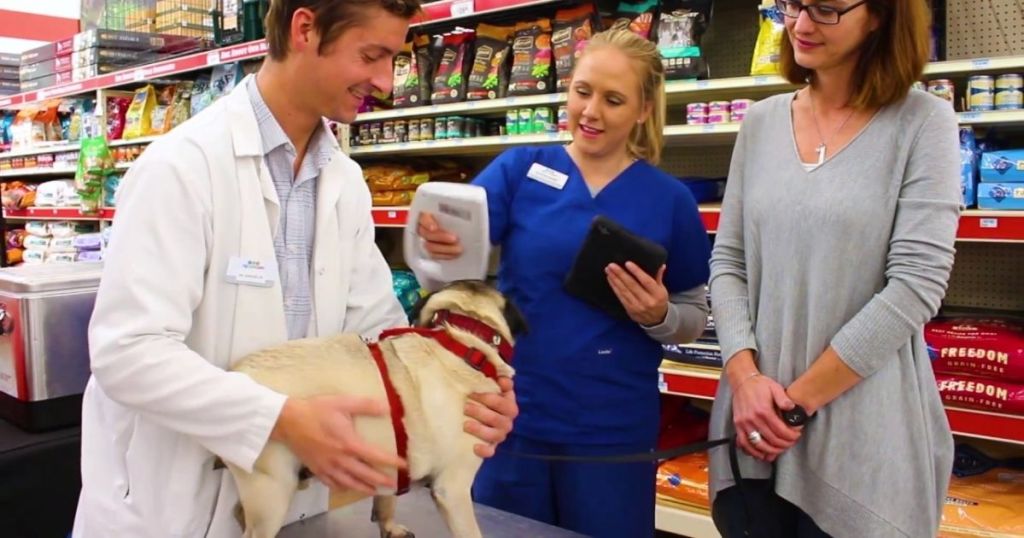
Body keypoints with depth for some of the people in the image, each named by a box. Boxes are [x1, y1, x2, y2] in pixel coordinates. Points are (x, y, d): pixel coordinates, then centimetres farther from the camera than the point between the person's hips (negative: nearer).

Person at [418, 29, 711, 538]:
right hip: (511, 419, 1)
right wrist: (436, 242, -38)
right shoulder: (518, 169, -3)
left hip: (613, 435, 0)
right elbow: (460, 244, -15)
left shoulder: (670, 199, -2)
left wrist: (659, 316, -17)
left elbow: (695, 318, 5)